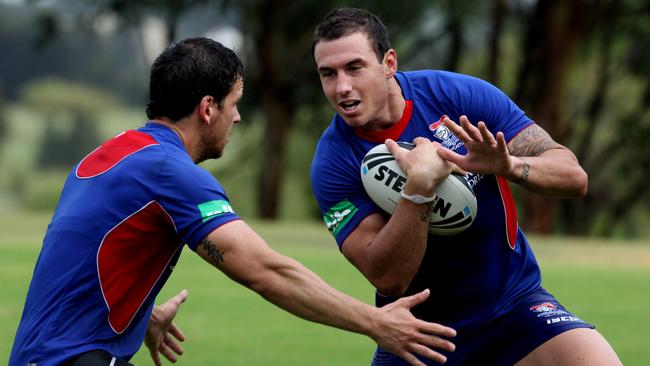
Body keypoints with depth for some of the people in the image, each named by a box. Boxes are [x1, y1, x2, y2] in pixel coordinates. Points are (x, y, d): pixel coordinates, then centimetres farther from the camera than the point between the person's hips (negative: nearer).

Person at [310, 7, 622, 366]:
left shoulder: (458, 94, -11)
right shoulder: (334, 163, -13)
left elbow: (574, 177, -12)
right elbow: (388, 279, -23)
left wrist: (509, 167, -32)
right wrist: (419, 188, -35)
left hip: (513, 306, 0)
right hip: (417, 331, 0)